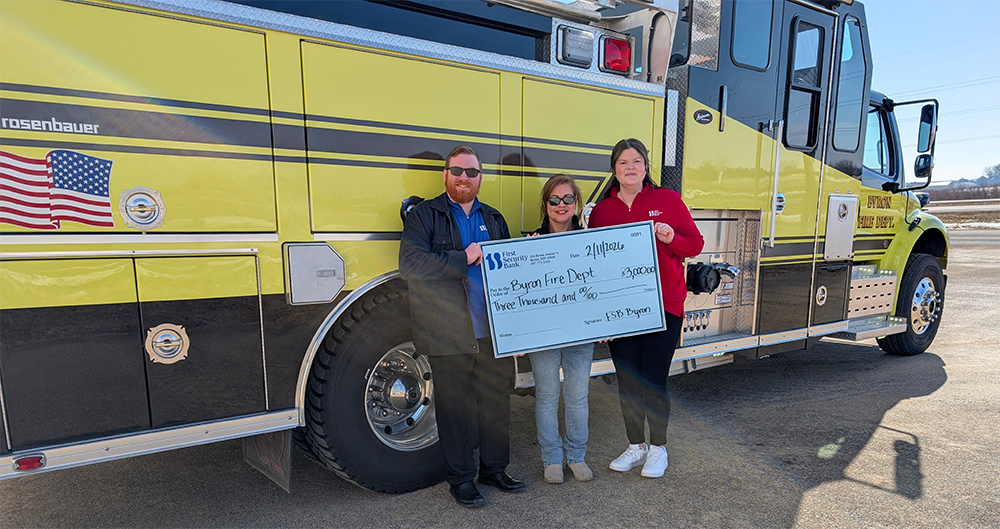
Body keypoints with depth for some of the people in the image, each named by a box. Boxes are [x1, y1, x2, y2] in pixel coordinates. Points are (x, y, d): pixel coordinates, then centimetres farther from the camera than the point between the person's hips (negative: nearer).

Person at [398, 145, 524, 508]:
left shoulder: (493, 219, 17)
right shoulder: (424, 215, 1)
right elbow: (409, 263, -14)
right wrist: (464, 259, -16)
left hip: (494, 331, 5)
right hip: (450, 335, -4)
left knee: (497, 400, 13)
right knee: (455, 406, 7)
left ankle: (494, 468, 32)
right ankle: (461, 478, 24)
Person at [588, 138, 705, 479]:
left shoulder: (668, 200, 2)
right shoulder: (601, 211, 7)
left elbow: (695, 243, 4)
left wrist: (671, 238, -17)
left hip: (664, 306, -2)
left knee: (654, 380, 0)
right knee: (627, 381, 10)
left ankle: (658, 449, 23)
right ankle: (635, 447, 29)